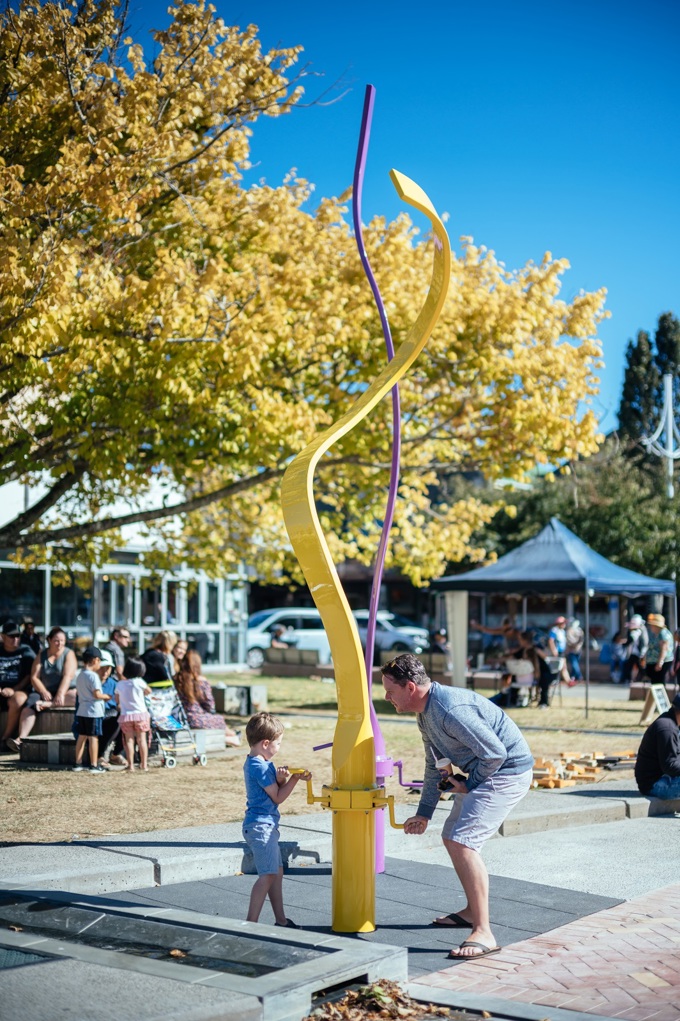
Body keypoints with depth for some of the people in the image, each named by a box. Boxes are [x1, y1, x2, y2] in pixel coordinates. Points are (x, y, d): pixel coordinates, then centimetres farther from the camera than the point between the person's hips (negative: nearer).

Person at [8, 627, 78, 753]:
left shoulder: (68, 654, 1)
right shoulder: (41, 656, 9)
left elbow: (68, 676, -14)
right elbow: (34, 677, 0)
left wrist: (60, 694, -28)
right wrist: (44, 692, -18)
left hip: (65, 691, -2)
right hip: (45, 691, 2)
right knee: (28, 705, -27)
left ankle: (46, 704, -40)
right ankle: (21, 739, -40)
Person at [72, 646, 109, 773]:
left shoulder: (79, 676, 12)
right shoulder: (93, 676, -15)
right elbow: (97, 694, -20)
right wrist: (106, 697, 0)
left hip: (81, 710, 8)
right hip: (93, 711, -8)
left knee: (82, 736, 12)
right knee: (93, 737, -3)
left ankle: (78, 764, 15)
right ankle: (94, 765, -1)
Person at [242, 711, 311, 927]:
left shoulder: (252, 763, 13)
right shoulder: (261, 767, -18)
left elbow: (273, 787, 14)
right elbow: (278, 797, -12)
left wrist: (280, 777, -6)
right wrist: (294, 779, -5)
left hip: (262, 825, 11)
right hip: (261, 825, -11)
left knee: (277, 871, 15)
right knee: (268, 874, -11)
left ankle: (280, 919, 21)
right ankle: (251, 922, -11)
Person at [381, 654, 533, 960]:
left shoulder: (449, 710, -26)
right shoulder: (425, 713, 9)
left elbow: (495, 753, -26)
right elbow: (434, 766, 22)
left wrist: (468, 786, -10)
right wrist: (423, 814, 21)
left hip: (507, 772, -11)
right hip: (482, 774, 11)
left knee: (462, 843, -19)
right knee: (452, 838, 19)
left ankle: (483, 933, -18)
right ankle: (472, 911, 35)